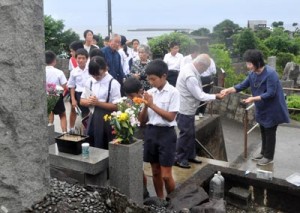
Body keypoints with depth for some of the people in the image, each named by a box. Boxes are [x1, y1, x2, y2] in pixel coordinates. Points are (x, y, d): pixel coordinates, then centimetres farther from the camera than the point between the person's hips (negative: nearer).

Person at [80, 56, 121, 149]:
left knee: (106, 148, 7)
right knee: (91, 146, 14)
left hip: (107, 119, -5)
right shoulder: (89, 81, 4)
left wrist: (98, 103, -21)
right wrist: (89, 101, -12)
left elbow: (116, 106, -15)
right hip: (93, 118, 5)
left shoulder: (113, 83, -12)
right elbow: (82, 101, 11)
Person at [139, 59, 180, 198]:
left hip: (166, 133, -5)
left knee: (166, 175, -2)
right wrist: (145, 106, -12)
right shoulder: (150, 93, 5)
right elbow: (142, 120, 6)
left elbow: (170, 117, -15)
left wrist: (152, 105, -15)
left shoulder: (173, 92, -9)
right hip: (150, 132, 5)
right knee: (155, 172, 15)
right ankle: (160, 200, 31)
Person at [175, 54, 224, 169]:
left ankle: (190, 156, 32)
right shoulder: (190, 76, -30)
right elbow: (200, 96, -23)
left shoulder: (189, 68, 1)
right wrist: (215, 96, -12)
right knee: (185, 134, 2)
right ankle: (179, 159, 16)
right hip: (185, 109, -10)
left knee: (191, 133, 18)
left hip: (188, 108, 10)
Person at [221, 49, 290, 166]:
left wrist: (253, 99, -31)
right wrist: (229, 90, -12)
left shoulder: (270, 73, -27)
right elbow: (242, 85, 3)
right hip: (261, 108, 8)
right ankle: (264, 152, 37)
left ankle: (268, 156, 21)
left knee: (270, 133, 6)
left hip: (272, 109, -8)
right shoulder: (253, 73, -2)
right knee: (263, 131, 20)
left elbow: (270, 93, -28)